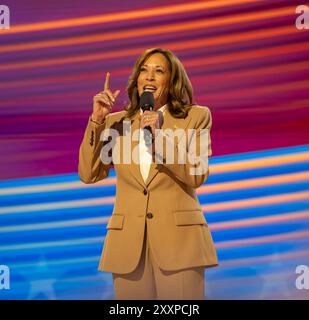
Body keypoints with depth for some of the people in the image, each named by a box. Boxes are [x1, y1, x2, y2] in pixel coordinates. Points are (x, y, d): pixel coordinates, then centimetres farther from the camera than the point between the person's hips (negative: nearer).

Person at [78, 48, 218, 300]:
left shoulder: (196, 116, 5)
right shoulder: (116, 122, 12)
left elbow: (197, 175, -5)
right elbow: (89, 174, 4)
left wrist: (162, 136, -16)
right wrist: (97, 119, -3)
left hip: (178, 238, -2)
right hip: (128, 241, 2)